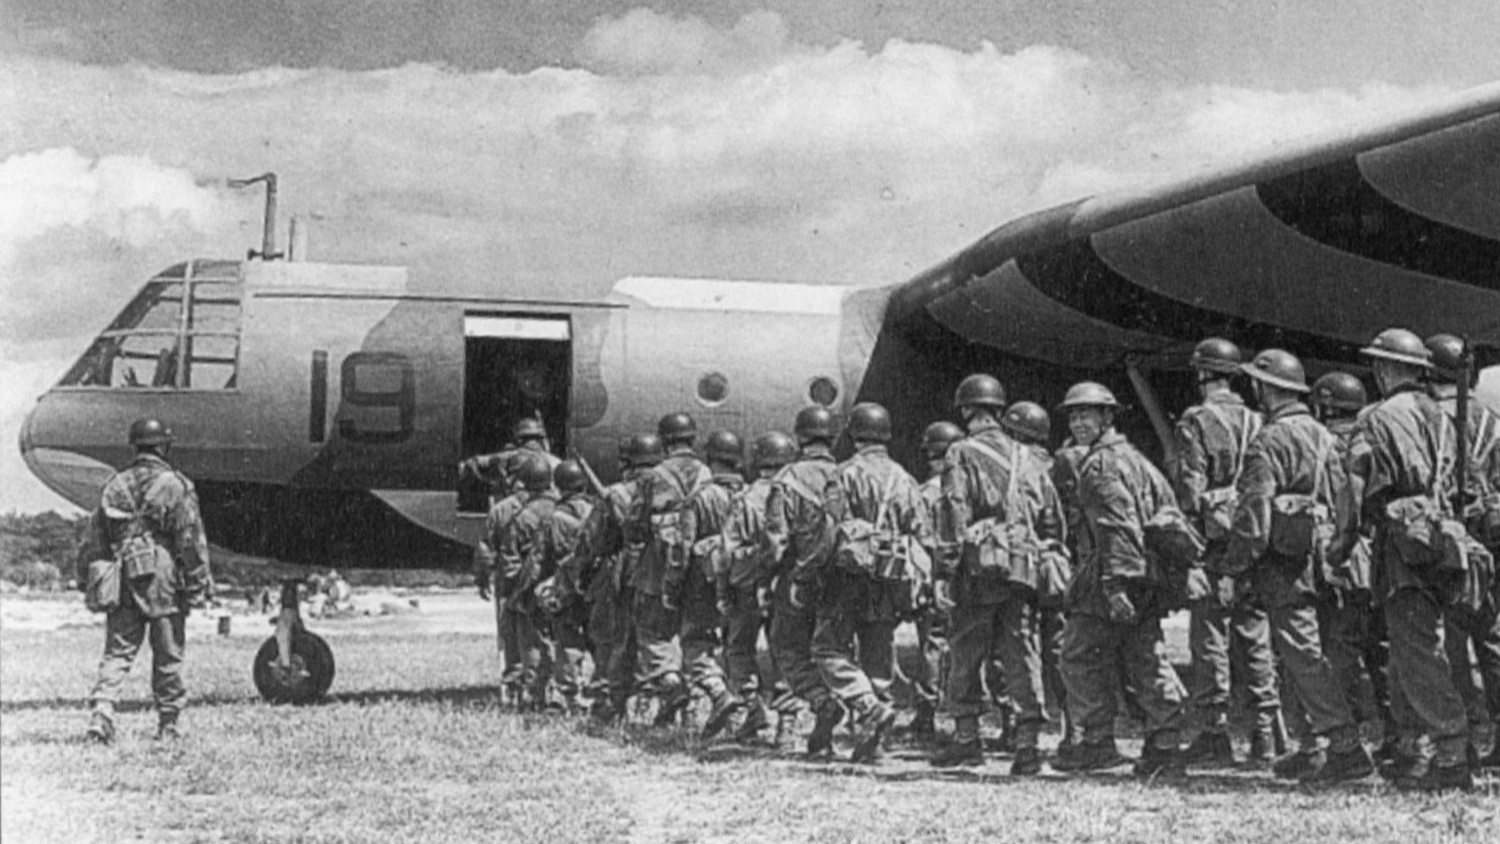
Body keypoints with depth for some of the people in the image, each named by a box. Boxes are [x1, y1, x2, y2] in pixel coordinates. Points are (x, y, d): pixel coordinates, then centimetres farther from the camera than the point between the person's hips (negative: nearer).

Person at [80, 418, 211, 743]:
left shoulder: (115, 485, 7)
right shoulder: (176, 486, -6)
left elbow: (95, 539, 10)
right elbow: (191, 542, -8)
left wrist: (87, 580, 17)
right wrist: (199, 585, -3)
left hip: (123, 580, 3)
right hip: (163, 581, -3)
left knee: (117, 652, 5)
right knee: (167, 655, 7)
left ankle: (101, 712, -13)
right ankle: (168, 723, 12)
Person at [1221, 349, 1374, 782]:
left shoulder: (1270, 440, -11)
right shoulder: (1322, 435, 16)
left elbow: (1254, 507, -17)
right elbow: (1340, 496, 18)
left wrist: (1236, 560, -12)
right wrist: (1332, 544, 23)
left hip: (1282, 557, -9)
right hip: (1316, 550, 9)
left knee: (1302, 650, -9)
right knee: (1299, 650, 15)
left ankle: (1347, 746, -14)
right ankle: (1318, 745, 18)